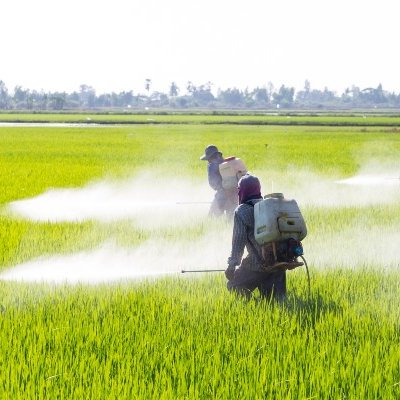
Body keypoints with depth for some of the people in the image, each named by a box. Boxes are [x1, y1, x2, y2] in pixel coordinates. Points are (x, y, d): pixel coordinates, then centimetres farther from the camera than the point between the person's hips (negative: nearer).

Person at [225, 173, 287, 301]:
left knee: (234, 286, 9)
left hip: (258, 265, -6)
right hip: (280, 264, 6)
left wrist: (232, 265, -6)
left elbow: (238, 240, -10)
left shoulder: (241, 211, -5)